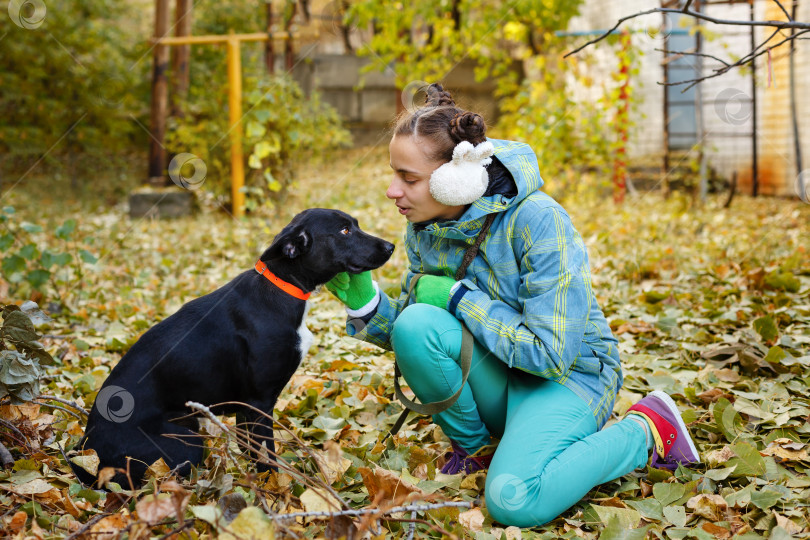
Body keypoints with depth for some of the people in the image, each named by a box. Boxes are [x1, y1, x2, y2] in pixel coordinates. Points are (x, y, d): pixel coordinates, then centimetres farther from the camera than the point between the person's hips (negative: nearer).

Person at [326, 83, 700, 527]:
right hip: (493, 372, 5)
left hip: (567, 375, -5)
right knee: (415, 324, -26)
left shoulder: (537, 222, -25)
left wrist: (460, 298, -23)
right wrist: (362, 299, -17)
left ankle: (644, 432, -3)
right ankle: (473, 444, 1)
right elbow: (408, 330, 3)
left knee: (514, 501, -31)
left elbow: (550, 353, -26)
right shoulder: (426, 227, -5)